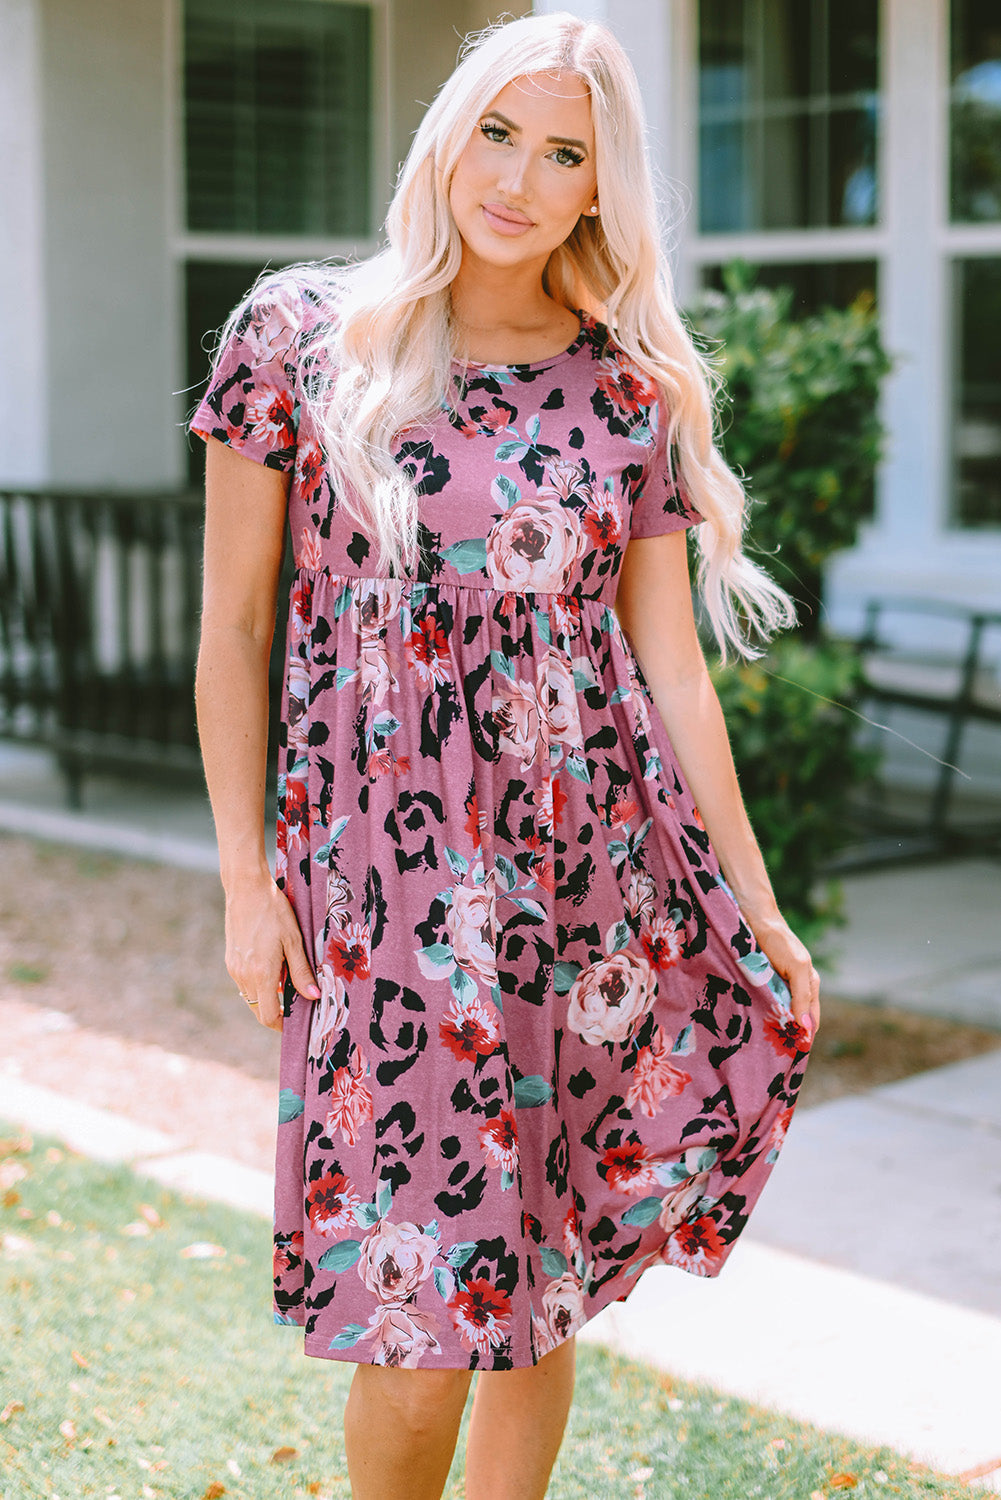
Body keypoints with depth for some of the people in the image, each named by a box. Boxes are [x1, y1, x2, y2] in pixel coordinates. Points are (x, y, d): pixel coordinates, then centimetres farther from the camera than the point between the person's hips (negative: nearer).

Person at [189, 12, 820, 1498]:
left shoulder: (634, 390, 3)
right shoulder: (298, 334, -2)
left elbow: (673, 666, 8)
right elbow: (234, 624, 1)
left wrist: (760, 910, 8)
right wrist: (244, 880, -2)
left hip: (599, 874, 3)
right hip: (387, 883, -2)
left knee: (545, 1288, 11)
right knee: (424, 1321, -4)